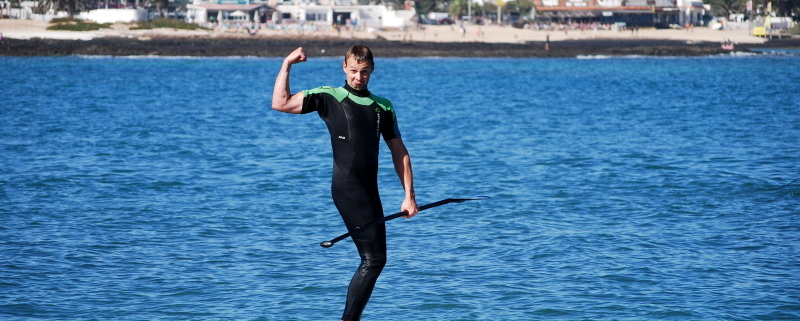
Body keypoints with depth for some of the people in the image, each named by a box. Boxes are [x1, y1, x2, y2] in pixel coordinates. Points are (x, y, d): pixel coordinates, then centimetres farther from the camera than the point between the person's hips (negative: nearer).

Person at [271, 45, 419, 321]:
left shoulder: (383, 107, 15)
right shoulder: (329, 98, 3)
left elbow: (399, 152, 17)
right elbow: (280, 103, -4)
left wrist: (409, 196, 11)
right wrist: (287, 64, -8)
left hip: (370, 192, 6)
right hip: (347, 188, -6)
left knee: (374, 259, 9)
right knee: (374, 258, -13)